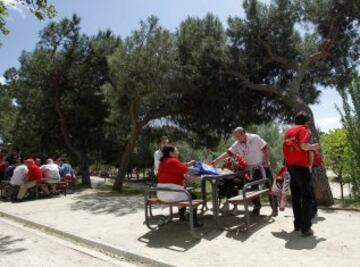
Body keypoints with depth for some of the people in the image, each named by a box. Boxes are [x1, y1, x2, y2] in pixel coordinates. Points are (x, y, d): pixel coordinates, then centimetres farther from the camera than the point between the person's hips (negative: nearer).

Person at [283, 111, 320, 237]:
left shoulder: (288, 131, 19)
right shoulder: (302, 129, -2)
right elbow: (303, 145, -15)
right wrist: (313, 146, 3)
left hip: (290, 165, 7)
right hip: (301, 165, -7)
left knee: (296, 196, 13)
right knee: (307, 196, -2)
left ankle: (297, 224, 20)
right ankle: (306, 228, -2)